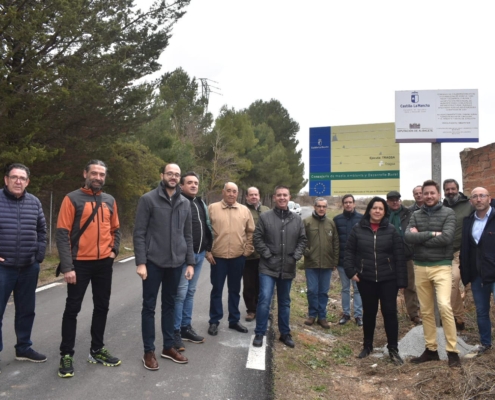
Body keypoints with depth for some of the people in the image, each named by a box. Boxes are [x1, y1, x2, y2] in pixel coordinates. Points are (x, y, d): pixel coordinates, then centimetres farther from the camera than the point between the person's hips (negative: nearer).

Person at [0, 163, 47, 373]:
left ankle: (24, 348, 30)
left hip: (29, 267, 4)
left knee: (26, 310, 15)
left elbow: (42, 230, 14)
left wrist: (39, 254, 6)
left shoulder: (34, 202, 4)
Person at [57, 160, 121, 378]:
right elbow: (62, 234, -11)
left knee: (102, 306, 12)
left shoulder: (110, 201, 7)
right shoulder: (72, 199, -7)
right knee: (72, 308, 4)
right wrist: (67, 266, -17)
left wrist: (114, 250, 2)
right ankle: (66, 355, 16)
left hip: (104, 263, 5)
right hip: (80, 263, -5)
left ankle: (97, 350, 26)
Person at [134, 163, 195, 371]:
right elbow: (139, 233, -8)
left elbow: (188, 235, 11)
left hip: (176, 263, 4)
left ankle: (168, 347, 26)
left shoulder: (185, 203, 8)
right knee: (149, 306, 5)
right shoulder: (148, 199, -5)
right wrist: (141, 262, -14)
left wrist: (190, 262, 7)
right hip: (153, 262, -4)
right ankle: (149, 351, 15)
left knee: (170, 305, 14)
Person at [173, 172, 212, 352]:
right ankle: (175, 332, 5)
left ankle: (186, 327, 24)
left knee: (190, 292, 14)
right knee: (180, 293, -5)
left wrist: (208, 247, 19)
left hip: (199, 254, 8)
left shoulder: (201, 204, 16)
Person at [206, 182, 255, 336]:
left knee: (235, 290, 13)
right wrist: (207, 251, -6)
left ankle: (234, 320, 26)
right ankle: (214, 321, 19)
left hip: (238, 257, 2)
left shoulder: (245, 210, 4)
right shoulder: (212, 208, -2)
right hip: (217, 256, -2)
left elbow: (251, 232, 9)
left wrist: (248, 250, 3)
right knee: (217, 289, 7)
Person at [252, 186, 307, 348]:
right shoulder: (265, 217, -3)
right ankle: (259, 333, 4)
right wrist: (267, 255, -11)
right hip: (268, 267, -3)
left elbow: (302, 240, 9)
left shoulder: (297, 219, 6)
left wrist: (296, 256, -2)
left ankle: (285, 333, 28)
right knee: (264, 300, -10)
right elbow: (258, 239, -4)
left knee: (285, 302, 15)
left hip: (288, 268, 3)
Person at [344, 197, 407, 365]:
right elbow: (349, 252, 3)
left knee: (390, 312, 1)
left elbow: (399, 257, -3)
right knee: (369, 312, 13)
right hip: (366, 279, 1)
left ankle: (393, 349, 16)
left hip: (388, 279, -1)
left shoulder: (391, 230, -2)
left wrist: (401, 281, -7)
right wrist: (351, 271, -7)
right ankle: (367, 346, 29)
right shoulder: (358, 229, 0)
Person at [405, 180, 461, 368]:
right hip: (420, 267, 4)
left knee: (444, 305, -17)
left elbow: (447, 238, -18)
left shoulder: (448, 213, -3)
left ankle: (452, 351, -3)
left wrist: (420, 237, -11)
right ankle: (431, 349, 21)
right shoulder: (416, 215, 7)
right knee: (426, 311, 10)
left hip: (441, 267, -4)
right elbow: (408, 237, -8)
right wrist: (432, 234, -15)